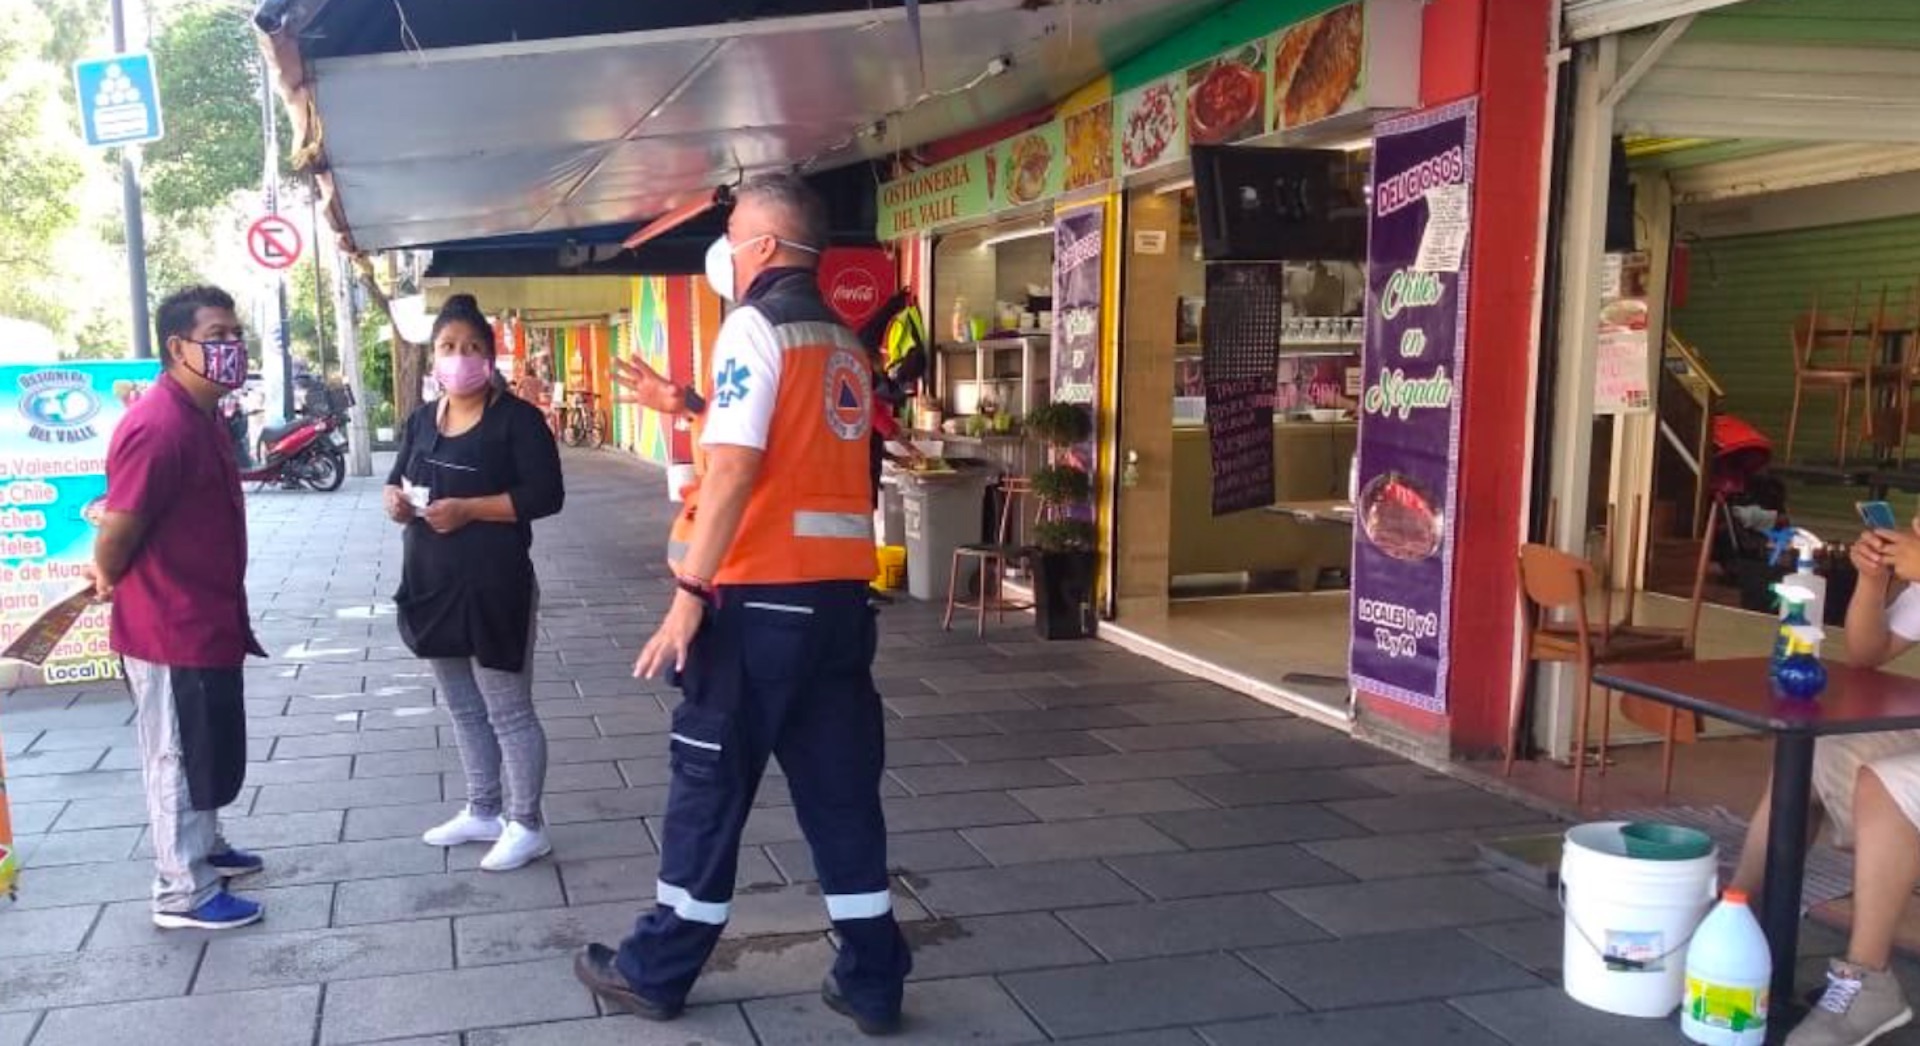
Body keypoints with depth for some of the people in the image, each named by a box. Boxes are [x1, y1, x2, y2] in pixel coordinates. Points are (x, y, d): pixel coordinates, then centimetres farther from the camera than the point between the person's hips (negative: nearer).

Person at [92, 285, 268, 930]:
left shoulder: (201, 417, 9)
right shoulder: (159, 427, -25)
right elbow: (117, 531, -23)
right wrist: (110, 581, -4)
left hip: (206, 622, 9)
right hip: (171, 629, -9)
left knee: (207, 753, 23)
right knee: (178, 760, 3)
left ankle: (203, 849, 40)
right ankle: (183, 894, 15)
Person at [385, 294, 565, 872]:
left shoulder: (516, 418, -10)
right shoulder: (422, 420, 10)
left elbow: (545, 494, -17)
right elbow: (398, 478, 21)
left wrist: (468, 508, -23)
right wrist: (396, 499, -4)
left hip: (494, 585, -7)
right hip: (432, 583, 8)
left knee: (508, 710, 0)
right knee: (463, 708, 18)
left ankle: (527, 825, 12)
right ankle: (483, 812, 32)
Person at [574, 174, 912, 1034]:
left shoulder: (755, 326, -8)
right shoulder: (845, 344, 15)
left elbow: (733, 472, -17)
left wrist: (689, 593, -17)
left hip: (762, 597, -7)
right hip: (842, 593, 7)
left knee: (709, 788, 6)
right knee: (843, 790, 11)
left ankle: (656, 972, 20)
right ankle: (871, 981, 16)